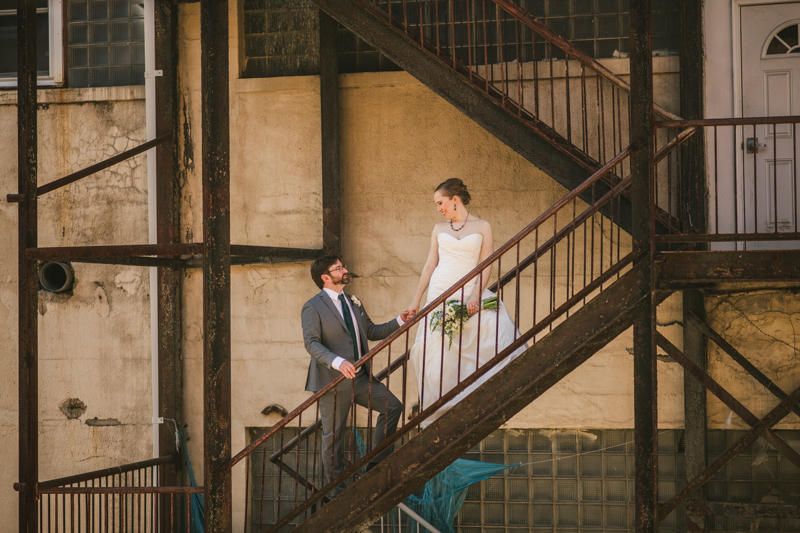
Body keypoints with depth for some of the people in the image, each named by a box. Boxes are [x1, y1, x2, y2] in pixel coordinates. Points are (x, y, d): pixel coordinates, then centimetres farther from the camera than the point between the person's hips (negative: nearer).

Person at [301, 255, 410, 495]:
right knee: (333, 435, 1)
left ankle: (376, 464, 12)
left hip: (360, 377, 7)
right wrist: (337, 362, -33)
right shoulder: (313, 307, -9)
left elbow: (371, 331, 21)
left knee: (393, 406, 1)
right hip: (332, 380, -7)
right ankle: (334, 487, 16)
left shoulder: (353, 302, 15)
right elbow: (312, 343, -19)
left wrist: (399, 321, 8)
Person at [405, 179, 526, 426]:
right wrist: (416, 301, 11)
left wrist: (475, 296, -17)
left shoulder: (482, 227, 4)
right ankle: (440, 412, -2)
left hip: (470, 293, -2)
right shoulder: (439, 229, 13)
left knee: (499, 331, -24)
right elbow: (430, 266, 15)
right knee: (439, 352, -8)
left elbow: (486, 266, -2)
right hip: (440, 294, 2)